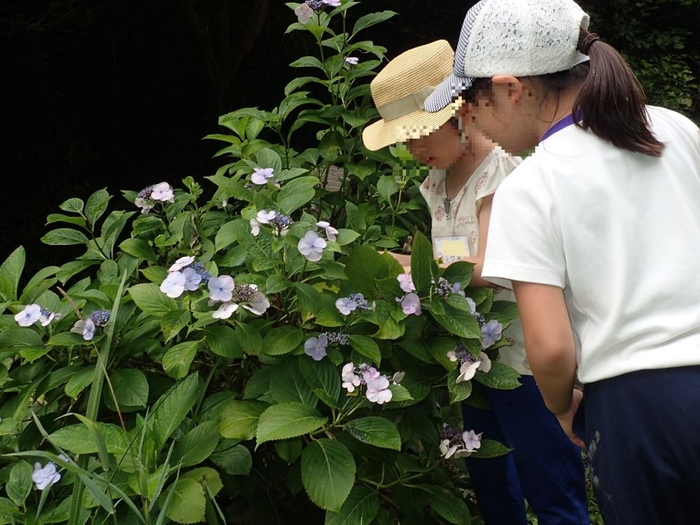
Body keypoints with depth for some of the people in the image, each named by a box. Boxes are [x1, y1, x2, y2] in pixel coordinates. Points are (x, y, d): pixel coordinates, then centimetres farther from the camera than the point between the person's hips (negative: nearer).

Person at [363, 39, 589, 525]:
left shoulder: (504, 170, -14)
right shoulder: (438, 183, 11)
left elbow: (485, 269, -21)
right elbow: (450, 264, 9)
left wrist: (400, 262, -21)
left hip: (522, 357, -9)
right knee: (491, 485, 21)